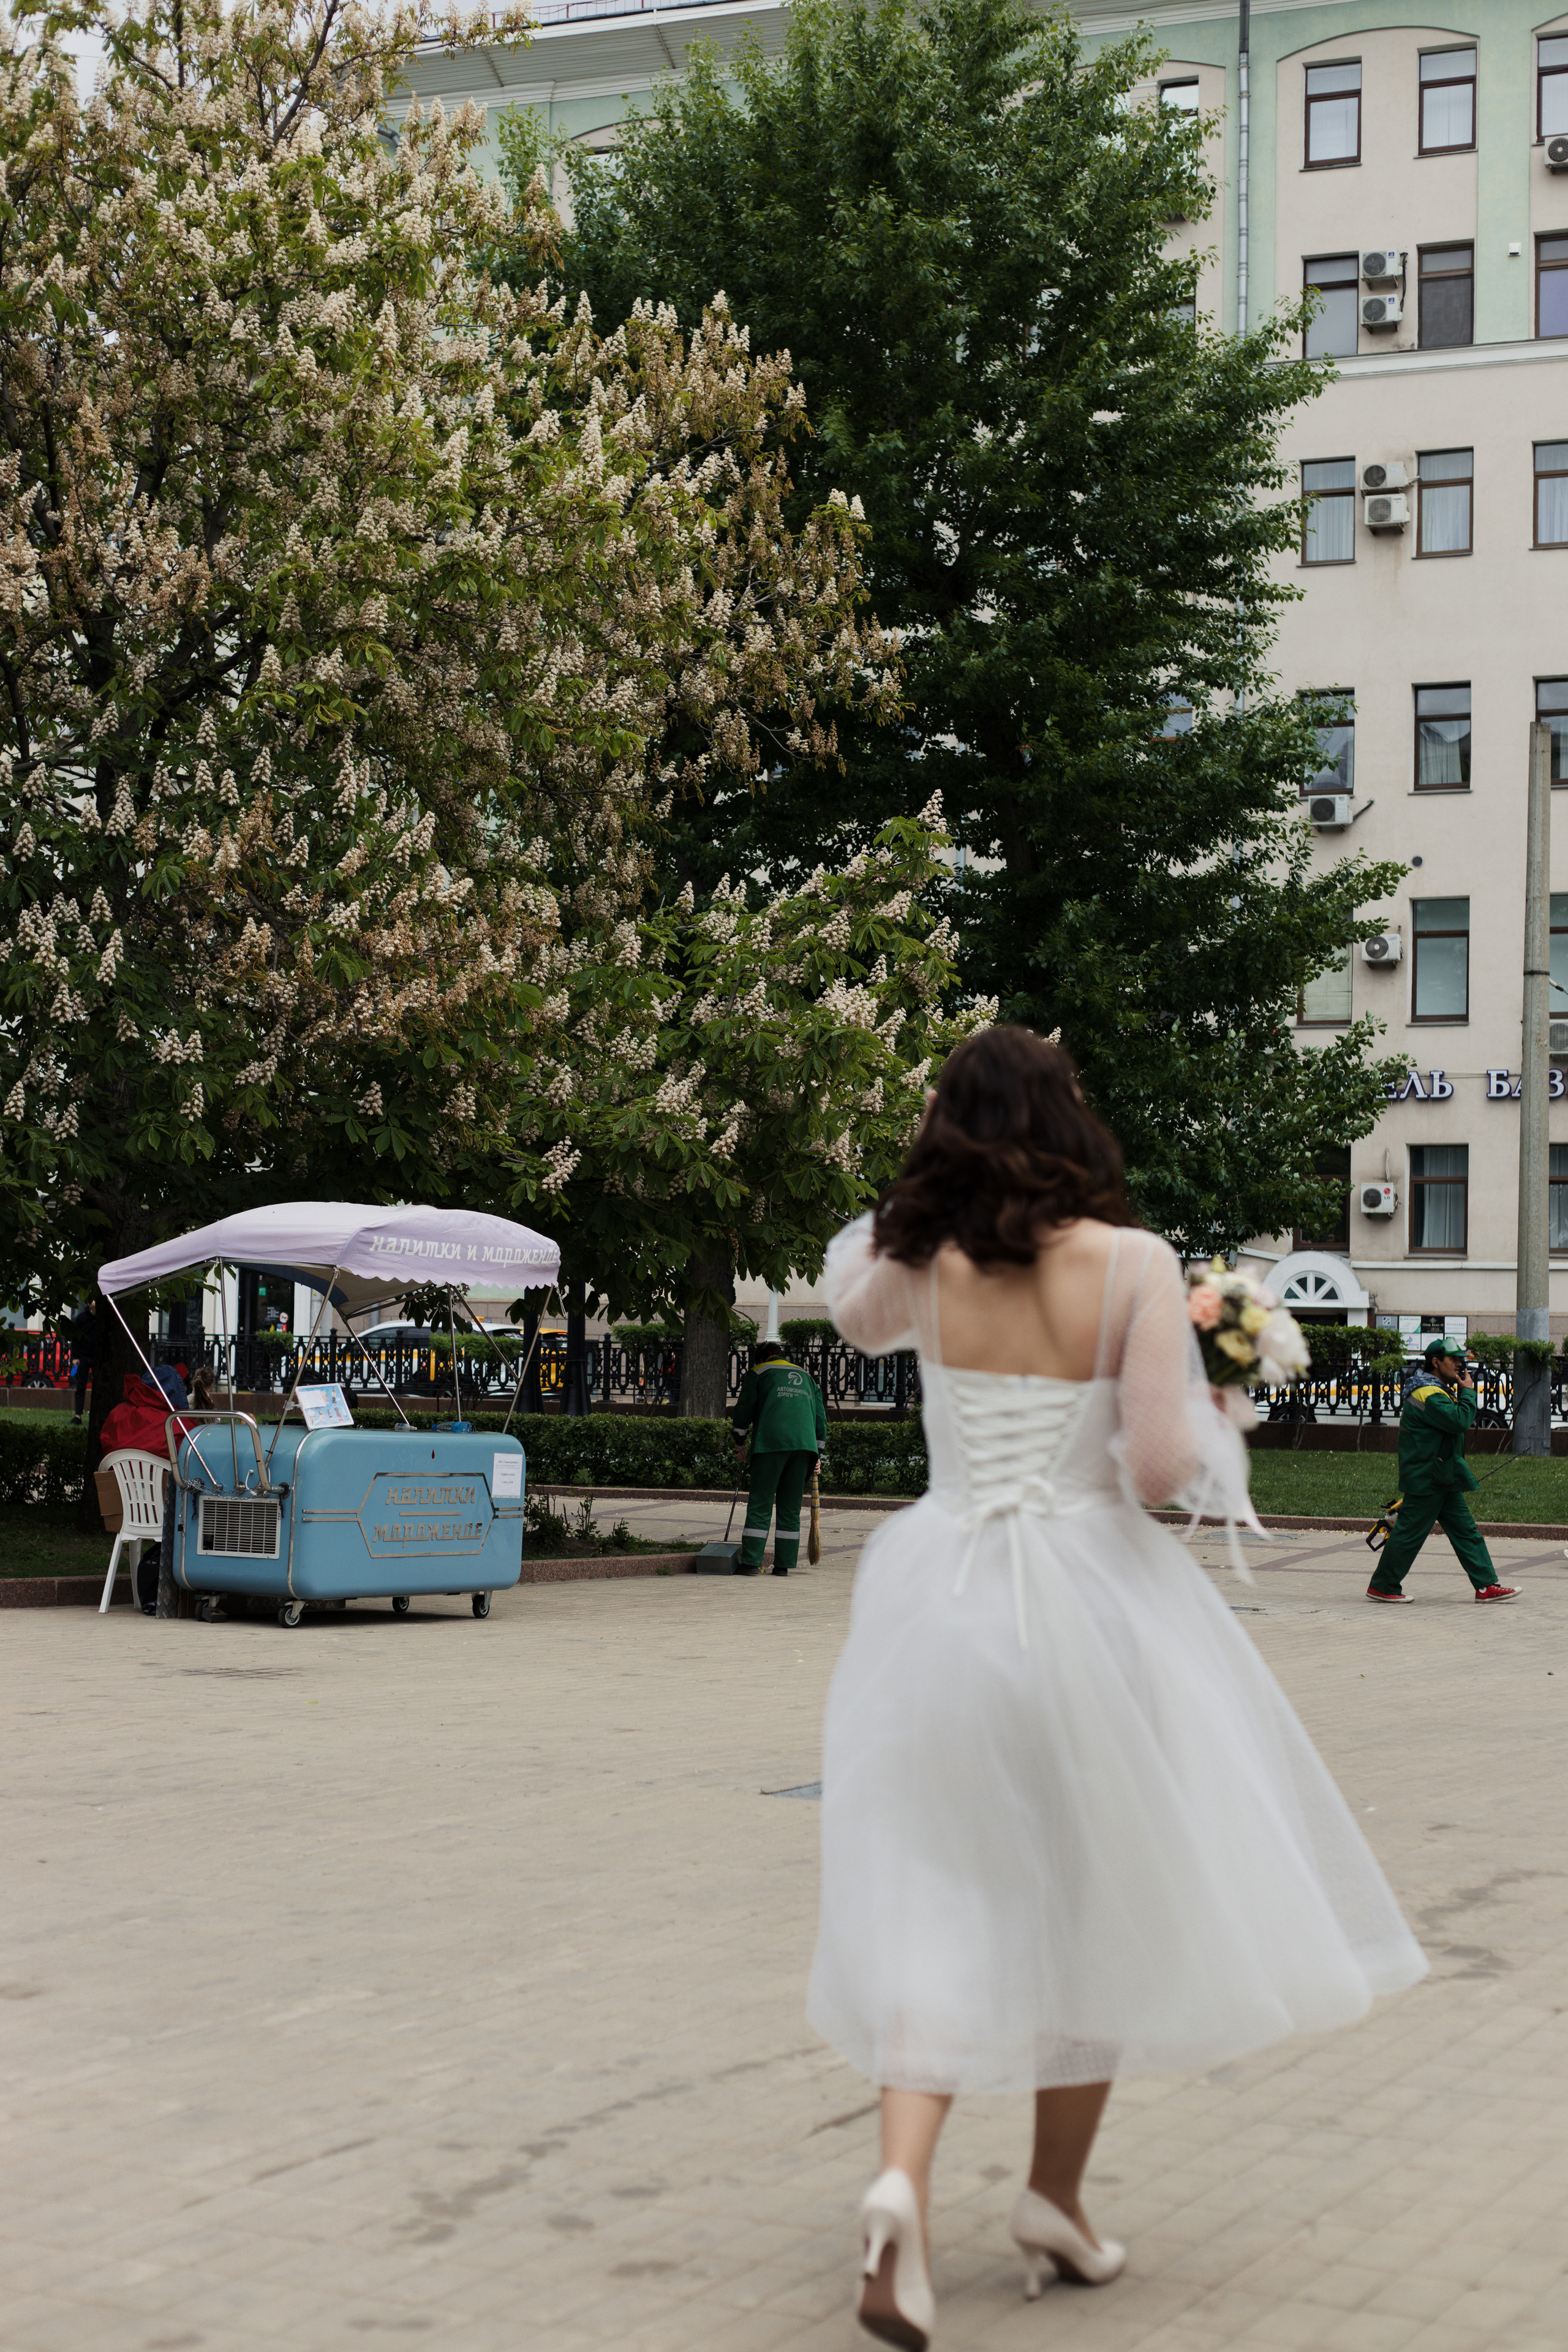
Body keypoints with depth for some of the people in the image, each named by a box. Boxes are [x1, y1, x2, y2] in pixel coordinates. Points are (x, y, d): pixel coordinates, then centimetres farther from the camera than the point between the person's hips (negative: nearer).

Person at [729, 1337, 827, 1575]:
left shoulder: (759, 1374, 13)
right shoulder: (806, 1377, 26)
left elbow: (742, 1411, 10)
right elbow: (821, 1417, 23)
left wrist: (740, 1444, 23)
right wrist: (818, 1453, 26)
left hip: (770, 1443, -4)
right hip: (804, 1446, 4)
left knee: (760, 1504, -2)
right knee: (790, 1508, 8)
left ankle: (750, 1562, -7)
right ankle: (784, 1564, 6)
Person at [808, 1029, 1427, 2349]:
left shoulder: (917, 1268, -1)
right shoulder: (1133, 1264, -10)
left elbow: (852, 1312, 24)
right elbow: (1164, 1469, -12)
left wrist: (935, 1199, 25)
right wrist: (1215, 1424, 8)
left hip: (940, 1596, 2)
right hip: (1090, 1596, -2)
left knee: (939, 1902, 6)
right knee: (1103, 1896, 16)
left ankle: (904, 2180, -15)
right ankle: (1057, 2197, 23)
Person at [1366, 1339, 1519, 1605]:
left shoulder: (1440, 1391, 18)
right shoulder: (1429, 1394, -18)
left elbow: (1459, 1420, 18)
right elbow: (1460, 1421, -26)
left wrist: (1462, 1392, 7)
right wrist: (1467, 1391, -14)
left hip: (1442, 1480, 11)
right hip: (1425, 1480, -11)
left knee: (1465, 1531, 7)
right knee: (1410, 1533, -4)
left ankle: (1486, 1586, 8)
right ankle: (1382, 1586, 6)